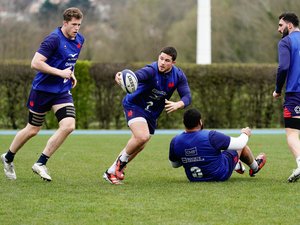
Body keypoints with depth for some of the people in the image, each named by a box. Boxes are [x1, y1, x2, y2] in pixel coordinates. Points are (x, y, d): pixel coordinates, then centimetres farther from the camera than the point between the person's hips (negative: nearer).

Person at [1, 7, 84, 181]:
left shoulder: (79, 40, 6)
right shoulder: (54, 39, -20)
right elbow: (36, 63, -26)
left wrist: (71, 74, 10)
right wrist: (60, 73, -24)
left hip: (63, 92, 6)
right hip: (43, 90, -6)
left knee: (68, 126, -14)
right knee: (33, 130, 5)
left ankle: (41, 163, -4)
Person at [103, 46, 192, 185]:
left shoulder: (178, 76, -12)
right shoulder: (152, 70, -31)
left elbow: (187, 96, -15)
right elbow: (137, 76, -52)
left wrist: (178, 104, -40)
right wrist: (120, 78, -75)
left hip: (152, 113, 7)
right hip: (134, 104, -7)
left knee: (139, 145, 15)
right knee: (143, 137, -29)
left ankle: (111, 172, 32)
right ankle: (120, 162, -3)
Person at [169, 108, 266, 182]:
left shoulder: (175, 142, -17)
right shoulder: (210, 136, -30)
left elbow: (174, 164, 2)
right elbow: (239, 143, -18)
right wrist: (245, 134, 5)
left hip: (193, 178, 5)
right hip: (220, 175, -5)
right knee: (241, 146, 17)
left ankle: (237, 166, 53)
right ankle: (255, 167, 47)